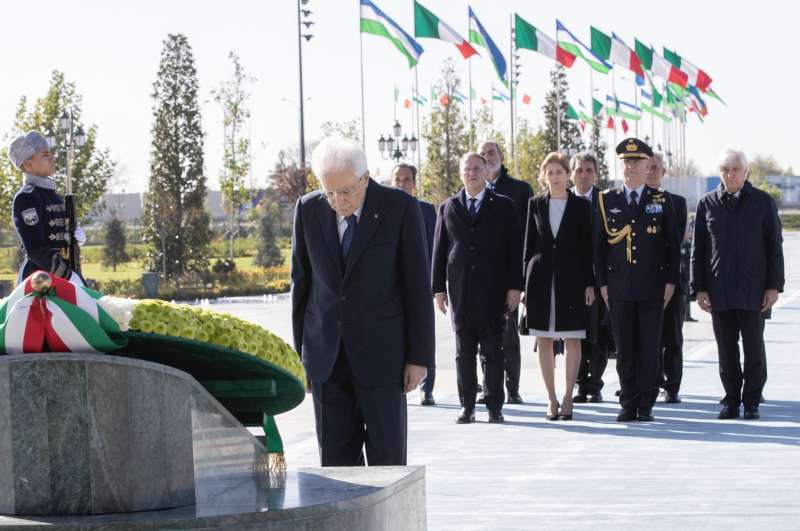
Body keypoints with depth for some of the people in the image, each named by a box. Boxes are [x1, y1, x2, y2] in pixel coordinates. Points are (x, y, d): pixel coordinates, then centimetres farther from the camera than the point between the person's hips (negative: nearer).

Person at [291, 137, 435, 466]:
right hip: (326, 353, 3)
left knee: (386, 455, -2)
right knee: (336, 458, 2)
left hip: (381, 350, -3)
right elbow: (301, 282, 8)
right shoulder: (308, 210, 0)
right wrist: (300, 353, 9)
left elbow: (418, 285, -6)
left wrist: (420, 356, -8)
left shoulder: (400, 208, -8)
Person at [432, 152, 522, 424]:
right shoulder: (448, 208, 11)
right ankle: (467, 407, 8)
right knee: (464, 353, 4)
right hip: (460, 293, 2)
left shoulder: (503, 206, 6)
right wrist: (438, 288, 4)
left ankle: (494, 407, 4)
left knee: (493, 352, 0)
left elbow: (514, 249, 3)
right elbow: (439, 250, 10)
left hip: (493, 292, -2)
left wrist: (514, 287, -4)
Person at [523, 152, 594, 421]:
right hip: (541, 278, 2)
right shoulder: (535, 205, 7)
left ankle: (567, 398, 6)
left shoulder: (581, 206, 2)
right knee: (544, 341, 3)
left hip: (571, 278, -2)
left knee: (572, 341, -1)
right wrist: (525, 282, 3)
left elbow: (587, 247, 2)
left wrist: (589, 283, -3)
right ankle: (551, 399, 10)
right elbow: (529, 245, 8)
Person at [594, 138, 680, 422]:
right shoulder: (607, 201, 7)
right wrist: (602, 282, 3)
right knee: (625, 349, 3)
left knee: (650, 348, 0)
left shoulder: (661, 201, 5)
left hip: (652, 288, -1)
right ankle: (629, 405, 9)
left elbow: (673, 244, 5)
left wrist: (671, 281, -2)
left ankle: (646, 405, 6)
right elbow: (599, 244, 9)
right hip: (619, 288, 1)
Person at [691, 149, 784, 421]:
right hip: (719, 292, 1)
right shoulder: (707, 204, 6)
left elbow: (774, 246, 4)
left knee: (753, 347, 1)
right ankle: (731, 400, 13)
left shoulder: (763, 202, 3)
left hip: (753, 290, -1)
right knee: (726, 350, 4)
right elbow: (698, 249, 8)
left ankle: (751, 402, 10)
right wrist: (699, 288, 2)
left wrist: (774, 286, -3)